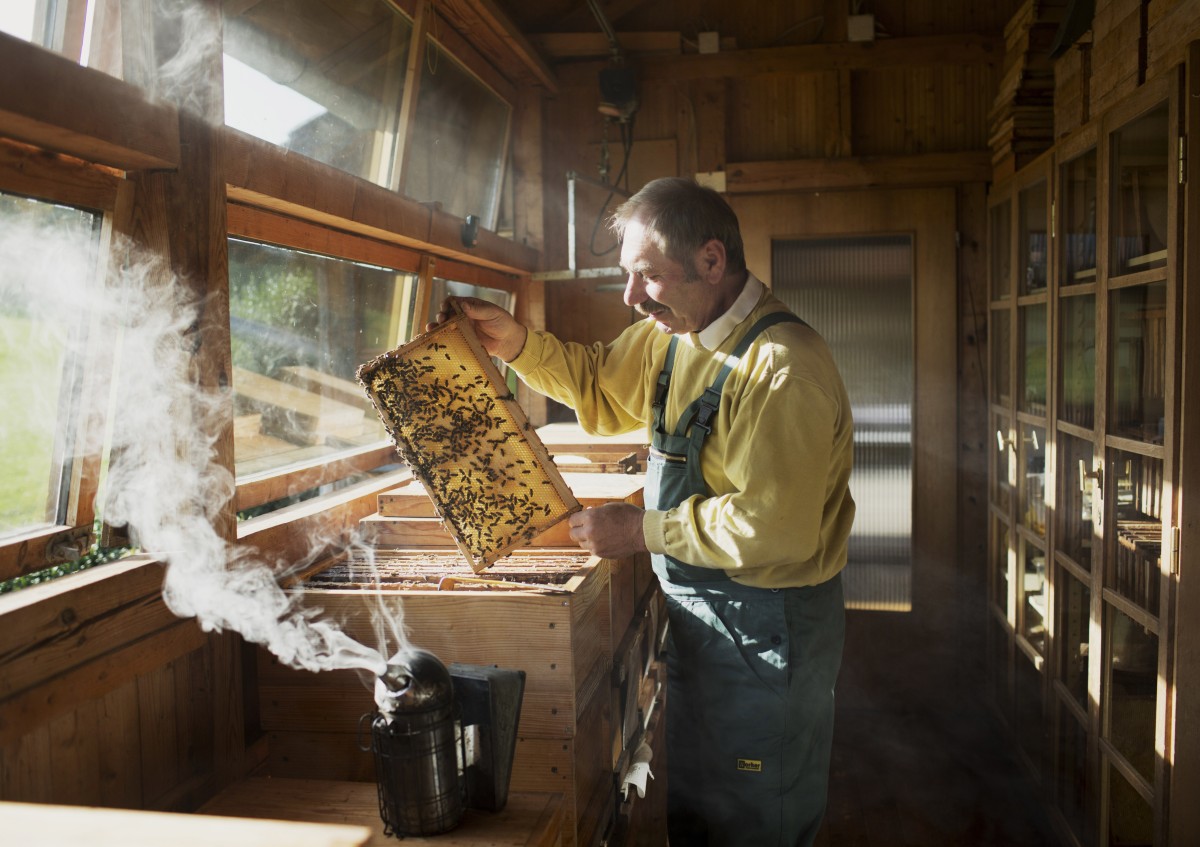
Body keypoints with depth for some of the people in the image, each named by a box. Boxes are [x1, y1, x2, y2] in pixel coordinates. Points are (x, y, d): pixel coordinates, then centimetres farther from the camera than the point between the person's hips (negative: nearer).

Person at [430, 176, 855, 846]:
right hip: (697, 612, 9)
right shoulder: (673, 334, 2)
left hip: (766, 628, -9)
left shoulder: (783, 369, -27)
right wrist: (518, 344, 2)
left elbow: (773, 529, -31)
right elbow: (602, 389, 17)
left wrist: (643, 530, -21)